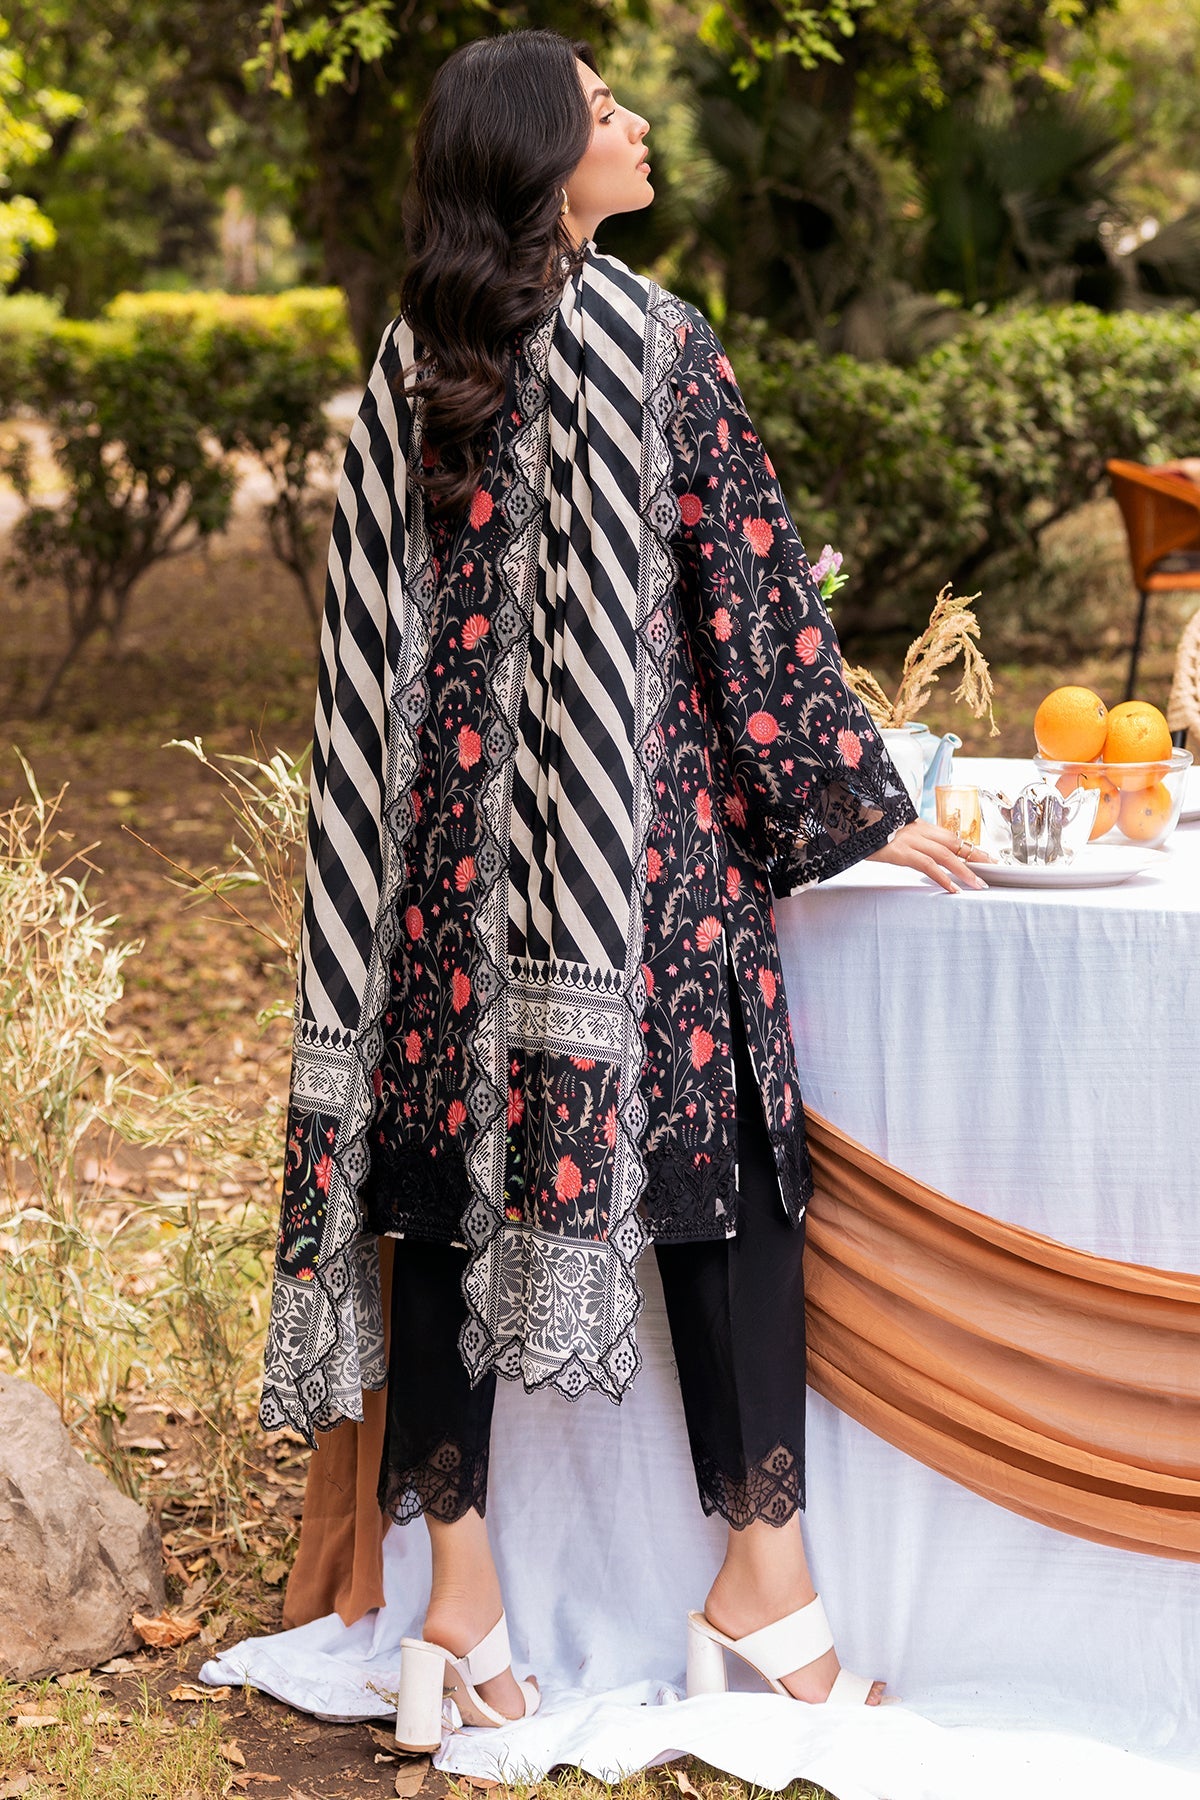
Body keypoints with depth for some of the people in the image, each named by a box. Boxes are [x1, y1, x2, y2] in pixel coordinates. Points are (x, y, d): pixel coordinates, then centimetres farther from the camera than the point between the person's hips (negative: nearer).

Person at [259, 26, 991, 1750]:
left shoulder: (412, 358, 6)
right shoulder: (651, 343, -10)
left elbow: (381, 627, 11)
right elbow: (754, 592, -9)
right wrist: (859, 809, -2)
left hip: (452, 834, 5)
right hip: (648, 835, -5)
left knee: (451, 1174, 6)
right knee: (719, 1169, 4)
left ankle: (458, 1593, 9)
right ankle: (765, 1579, 10)